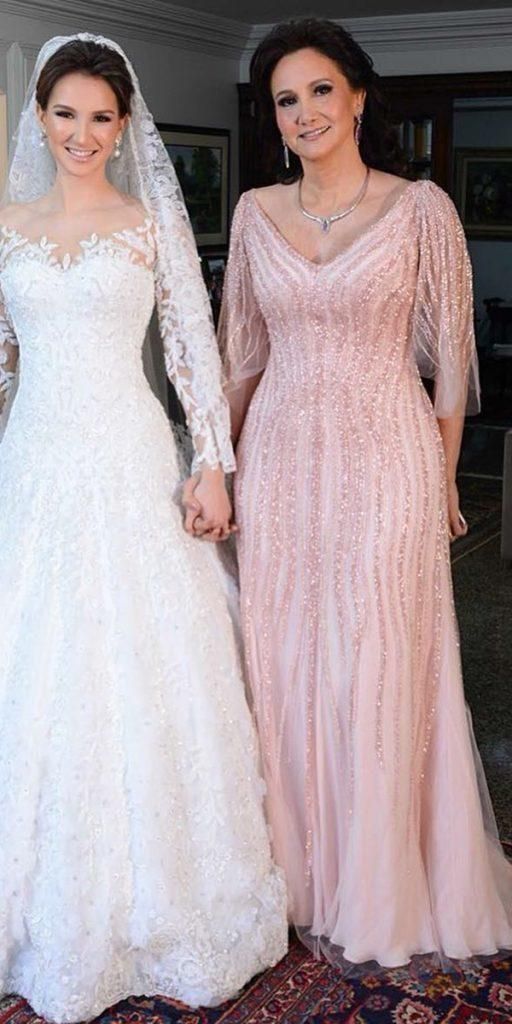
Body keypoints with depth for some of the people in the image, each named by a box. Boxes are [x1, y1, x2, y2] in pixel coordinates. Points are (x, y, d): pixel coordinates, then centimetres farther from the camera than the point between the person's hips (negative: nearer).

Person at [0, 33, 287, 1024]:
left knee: (143, 668, 2)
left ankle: (149, 894, 21)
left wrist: (212, 464, -6)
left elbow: (194, 348, 0)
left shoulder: (153, 221, 3)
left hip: (130, 460, -2)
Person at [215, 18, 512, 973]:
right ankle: (302, 868, 29)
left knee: (379, 669, 4)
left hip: (385, 457, -3)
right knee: (284, 665, 9)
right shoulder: (255, 213, 6)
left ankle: (384, 892, 24)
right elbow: (241, 351, 13)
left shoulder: (420, 208, -4)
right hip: (279, 456, 4)